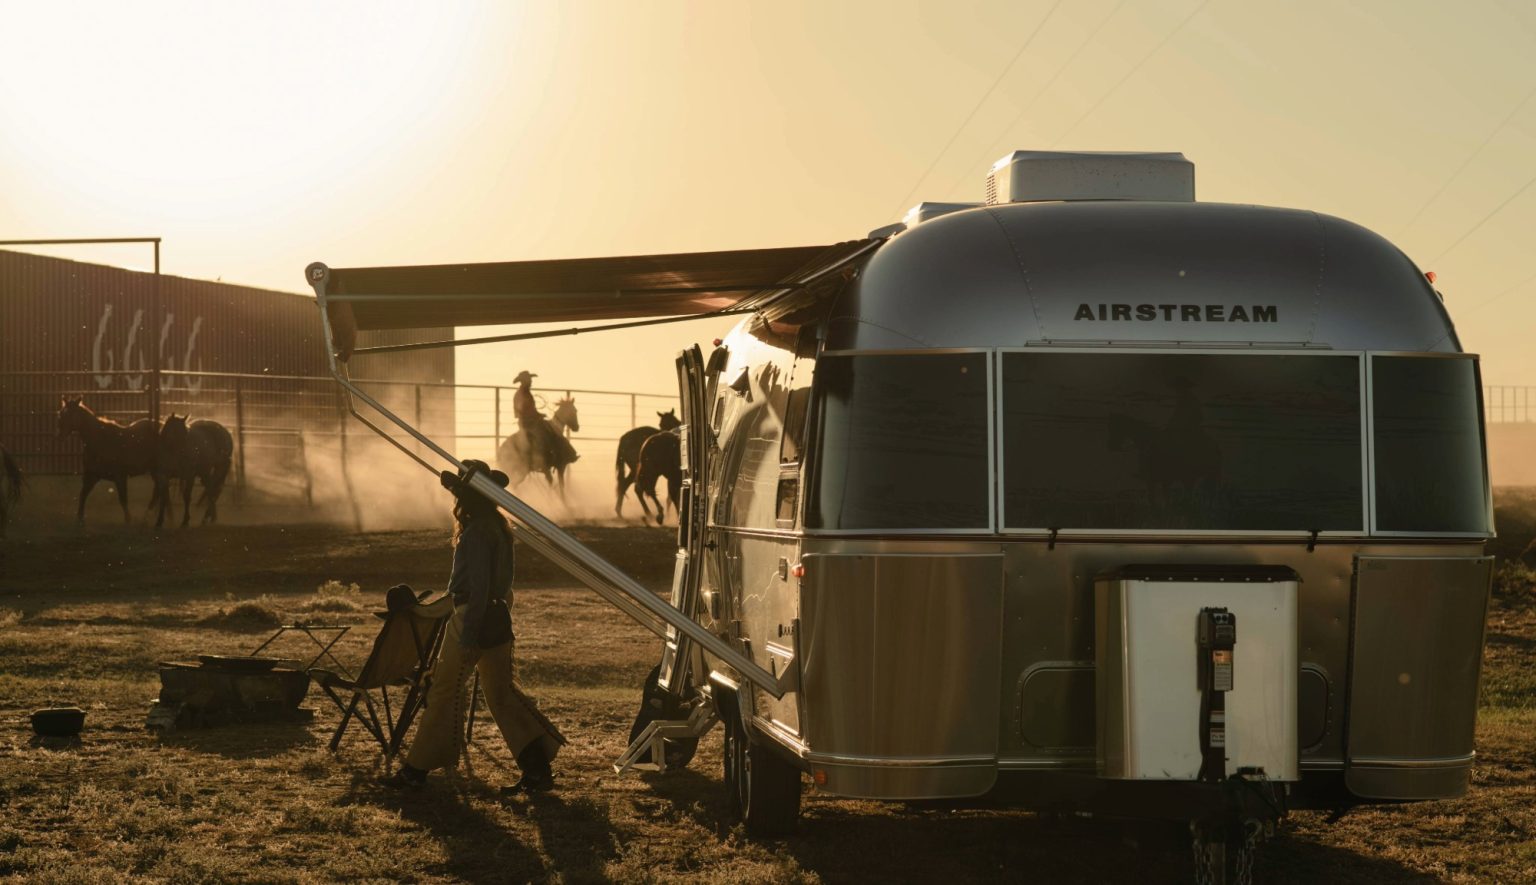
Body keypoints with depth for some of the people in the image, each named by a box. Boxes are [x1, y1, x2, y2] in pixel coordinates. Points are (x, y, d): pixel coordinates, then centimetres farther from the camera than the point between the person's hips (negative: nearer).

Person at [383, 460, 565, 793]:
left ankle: (416, 770, 10)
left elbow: (479, 587, -22)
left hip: (473, 617, -9)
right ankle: (538, 769, 5)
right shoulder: (499, 527, 11)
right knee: (503, 693, 10)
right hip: (498, 616, 9)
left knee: (443, 692, 1)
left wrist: (467, 637, -21)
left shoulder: (476, 532, -18)